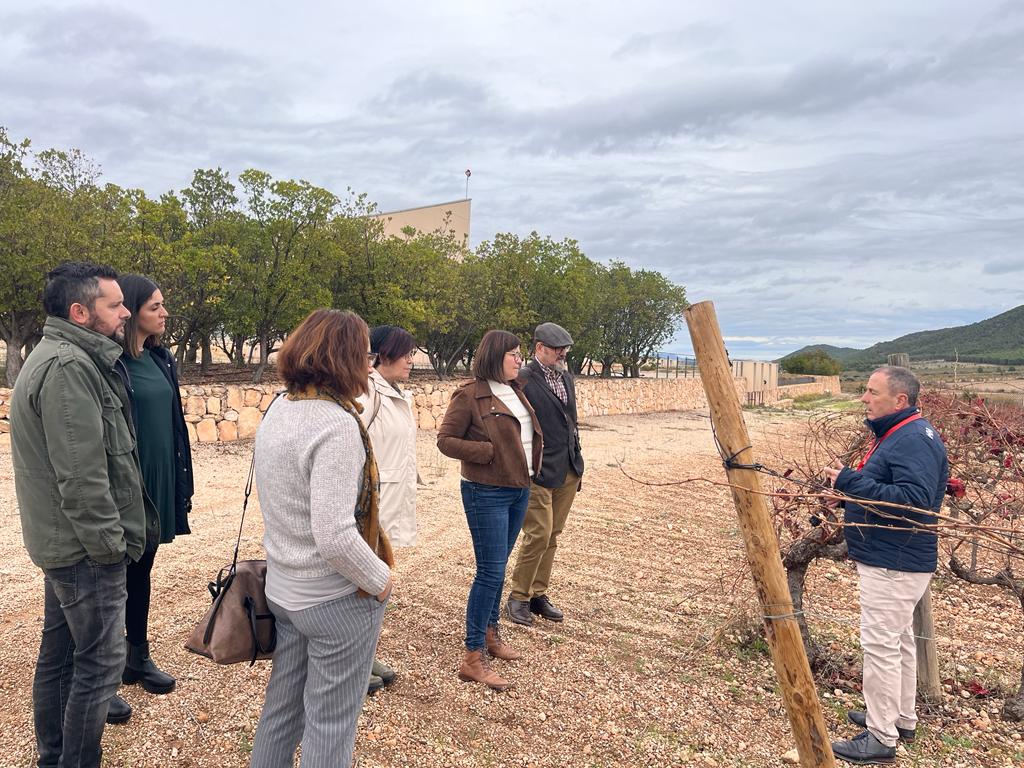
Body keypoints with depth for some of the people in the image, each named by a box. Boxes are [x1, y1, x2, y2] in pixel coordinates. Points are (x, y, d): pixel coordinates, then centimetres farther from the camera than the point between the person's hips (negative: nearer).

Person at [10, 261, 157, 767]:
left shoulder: (63, 359, 14)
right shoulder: (68, 367, -20)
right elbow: (80, 474, -25)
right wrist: (109, 542, -17)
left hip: (62, 541, 11)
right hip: (85, 548, -11)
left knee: (59, 654, 20)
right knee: (100, 663, 0)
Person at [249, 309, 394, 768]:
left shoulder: (276, 412, 3)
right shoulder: (337, 425, -24)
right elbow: (335, 537, -28)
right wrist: (379, 578, -14)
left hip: (282, 589, 8)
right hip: (337, 599, -8)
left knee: (281, 709, 23)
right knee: (330, 726, 10)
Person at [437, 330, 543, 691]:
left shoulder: (515, 391, 10)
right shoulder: (470, 395, -14)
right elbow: (445, 440, -13)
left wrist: (531, 463, 5)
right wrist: (489, 451, -18)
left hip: (519, 489, 8)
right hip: (487, 493, -8)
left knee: (497, 568, 18)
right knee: (490, 572, -6)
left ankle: (490, 632, 34)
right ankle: (472, 659, 4)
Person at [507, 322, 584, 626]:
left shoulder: (566, 377, 12)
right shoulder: (522, 380, -13)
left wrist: (577, 460, 18)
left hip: (568, 472, 8)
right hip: (538, 472, -8)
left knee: (552, 536, 14)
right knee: (538, 535, -5)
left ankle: (538, 594, 27)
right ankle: (518, 597, 13)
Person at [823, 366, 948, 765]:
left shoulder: (915, 439, -20)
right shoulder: (895, 434, 13)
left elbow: (913, 500, -30)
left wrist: (851, 482, -28)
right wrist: (850, 482, 4)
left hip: (895, 564, -11)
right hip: (889, 558, 11)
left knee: (880, 644, -5)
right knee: (899, 640, 20)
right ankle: (902, 718, 34)